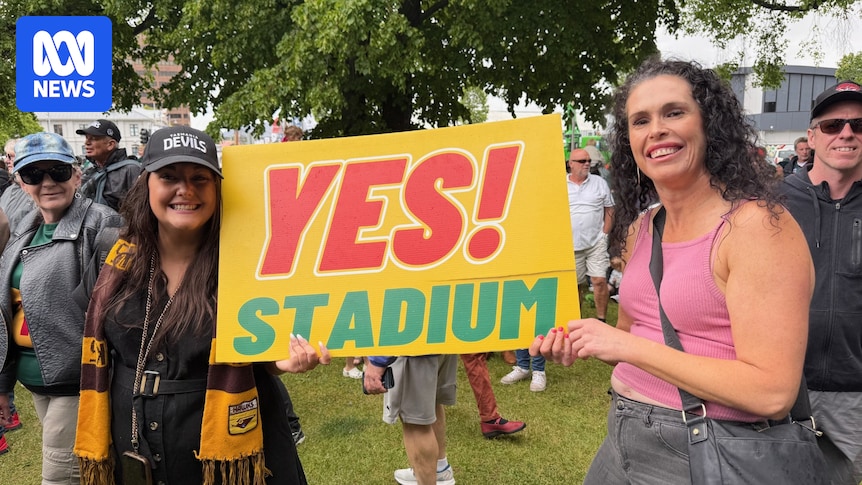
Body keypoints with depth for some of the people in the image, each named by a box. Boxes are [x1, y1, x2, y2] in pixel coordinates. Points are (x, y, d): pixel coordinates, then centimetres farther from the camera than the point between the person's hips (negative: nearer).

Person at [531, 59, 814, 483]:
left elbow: (772, 393, -22)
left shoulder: (758, 224, -16)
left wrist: (625, 345, -21)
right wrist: (579, 346, -4)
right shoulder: (639, 228, 5)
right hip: (623, 439, 7)